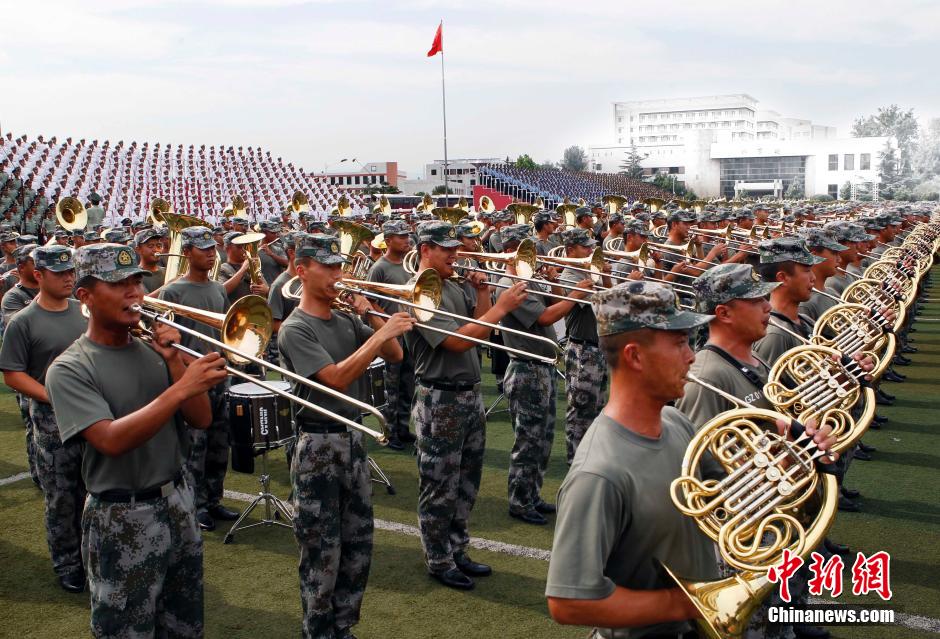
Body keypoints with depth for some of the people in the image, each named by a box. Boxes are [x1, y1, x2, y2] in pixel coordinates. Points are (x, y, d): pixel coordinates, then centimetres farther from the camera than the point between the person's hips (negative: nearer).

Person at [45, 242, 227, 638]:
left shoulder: (153, 348, 3)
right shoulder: (69, 369, -12)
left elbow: (201, 419, -2)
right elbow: (112, 440, -27)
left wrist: (173, 361, -15)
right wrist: (181, 387, -34)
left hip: (178, 502, 5)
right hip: (123, 519, -5)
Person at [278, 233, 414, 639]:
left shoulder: (347, 320, 7)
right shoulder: (295, 329, -12)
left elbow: (394, 355, 5)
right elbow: (337, 378, -23)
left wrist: (370, 315, -7)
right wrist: (382, 333, -26)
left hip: (353, 438, 7)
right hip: (318, 446, -7)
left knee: (358, 545, 14)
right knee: (322, 552, 4)